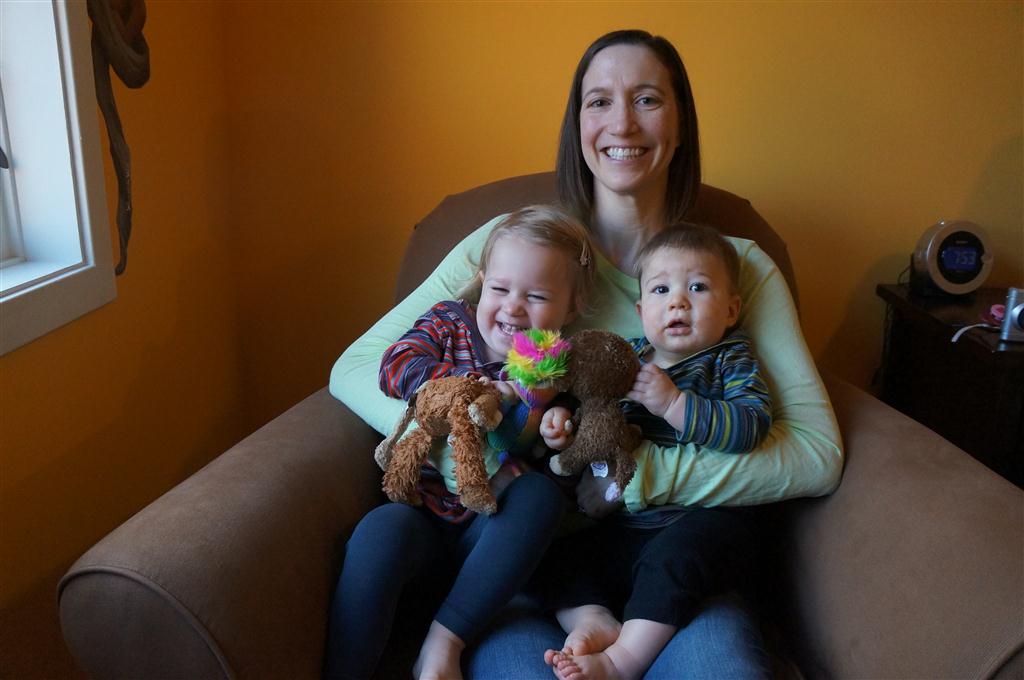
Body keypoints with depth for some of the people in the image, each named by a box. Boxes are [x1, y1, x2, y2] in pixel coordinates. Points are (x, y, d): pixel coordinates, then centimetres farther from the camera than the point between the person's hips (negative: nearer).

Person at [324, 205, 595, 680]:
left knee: (540, 493, -29)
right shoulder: (449, 322, 7)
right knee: (381, 532, -33)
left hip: (489, 526, 1)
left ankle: (444, 642, -26)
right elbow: (397, 367, -9)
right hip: (422, 507, -1)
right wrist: (471, 387, -19)